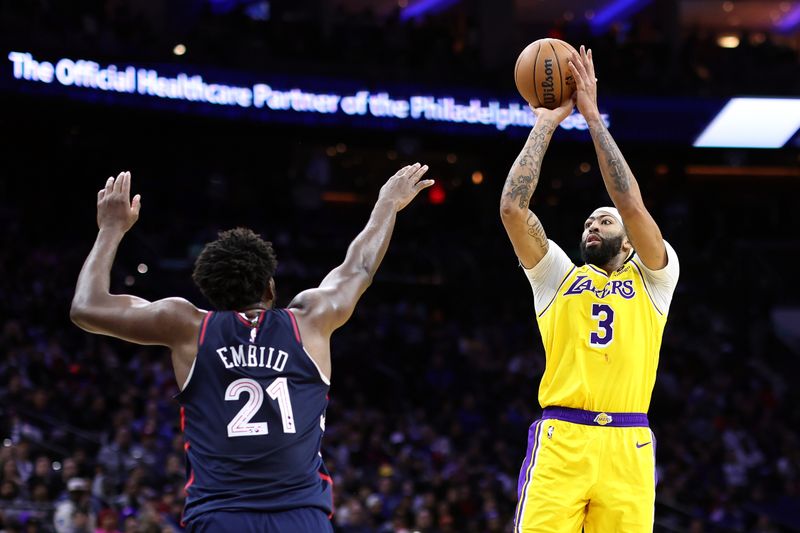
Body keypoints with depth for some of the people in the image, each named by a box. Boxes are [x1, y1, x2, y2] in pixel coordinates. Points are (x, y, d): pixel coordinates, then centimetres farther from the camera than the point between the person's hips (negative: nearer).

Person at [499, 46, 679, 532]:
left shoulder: (654, 277, 15)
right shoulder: (558, 275, 19)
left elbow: (633, 206, -1)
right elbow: (513, 208, 7)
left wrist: (593, 116, 2)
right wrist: (546, 124, 10)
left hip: (626, 447, 0)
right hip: (560, 441, 0)